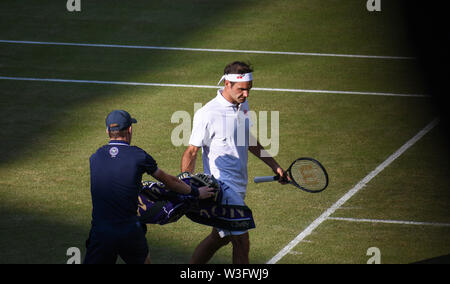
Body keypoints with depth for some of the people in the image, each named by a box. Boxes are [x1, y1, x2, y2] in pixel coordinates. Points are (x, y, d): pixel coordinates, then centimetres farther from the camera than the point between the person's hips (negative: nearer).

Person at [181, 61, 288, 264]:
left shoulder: (243, 105, 7)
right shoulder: (207, 114, -17)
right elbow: (191, 152, -13)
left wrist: (274, 166, 24)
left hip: (239, 186, 9)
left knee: (220, 237, 17)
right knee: (242, 242, -9)